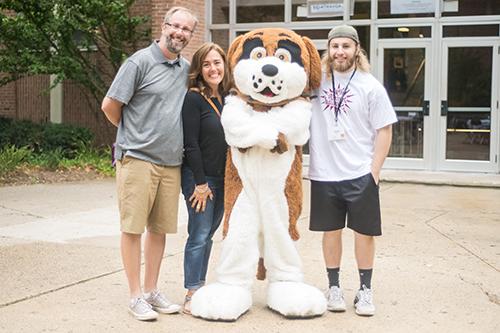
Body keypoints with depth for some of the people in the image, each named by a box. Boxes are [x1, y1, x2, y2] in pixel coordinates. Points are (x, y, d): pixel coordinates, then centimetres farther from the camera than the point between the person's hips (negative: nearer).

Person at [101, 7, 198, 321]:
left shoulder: (186, 69, 11)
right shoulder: (141, 61, -7)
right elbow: (110, 105, -6)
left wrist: (168, 137, 14)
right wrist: (134, 133, 7)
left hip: (171, 162, 6)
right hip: (137, 158, -6)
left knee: (160, 228, 11)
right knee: (133, 228, 1)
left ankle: (152, 291, 22)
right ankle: (136, 296, 10)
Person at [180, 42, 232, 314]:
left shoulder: (229, 98, 8)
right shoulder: (194, 98, -11)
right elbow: (190, 144, -14)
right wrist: (200, 182, -14)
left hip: (223, 179, 6)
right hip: (199, 178, -6)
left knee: (208, 234, 11)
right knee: (199, 235, -3)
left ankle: (200, 287, 20)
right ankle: (192, 294, 5)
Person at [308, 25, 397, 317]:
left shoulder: (370, 86, -3)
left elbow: (384, 130, -2)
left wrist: (375, 170, -7)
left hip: (360, 174, -1)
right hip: (324, 173, 2)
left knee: (364, 232, 6)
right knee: (331, 231, 11)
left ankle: (365, 290, 20)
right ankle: (334, 287, 24)